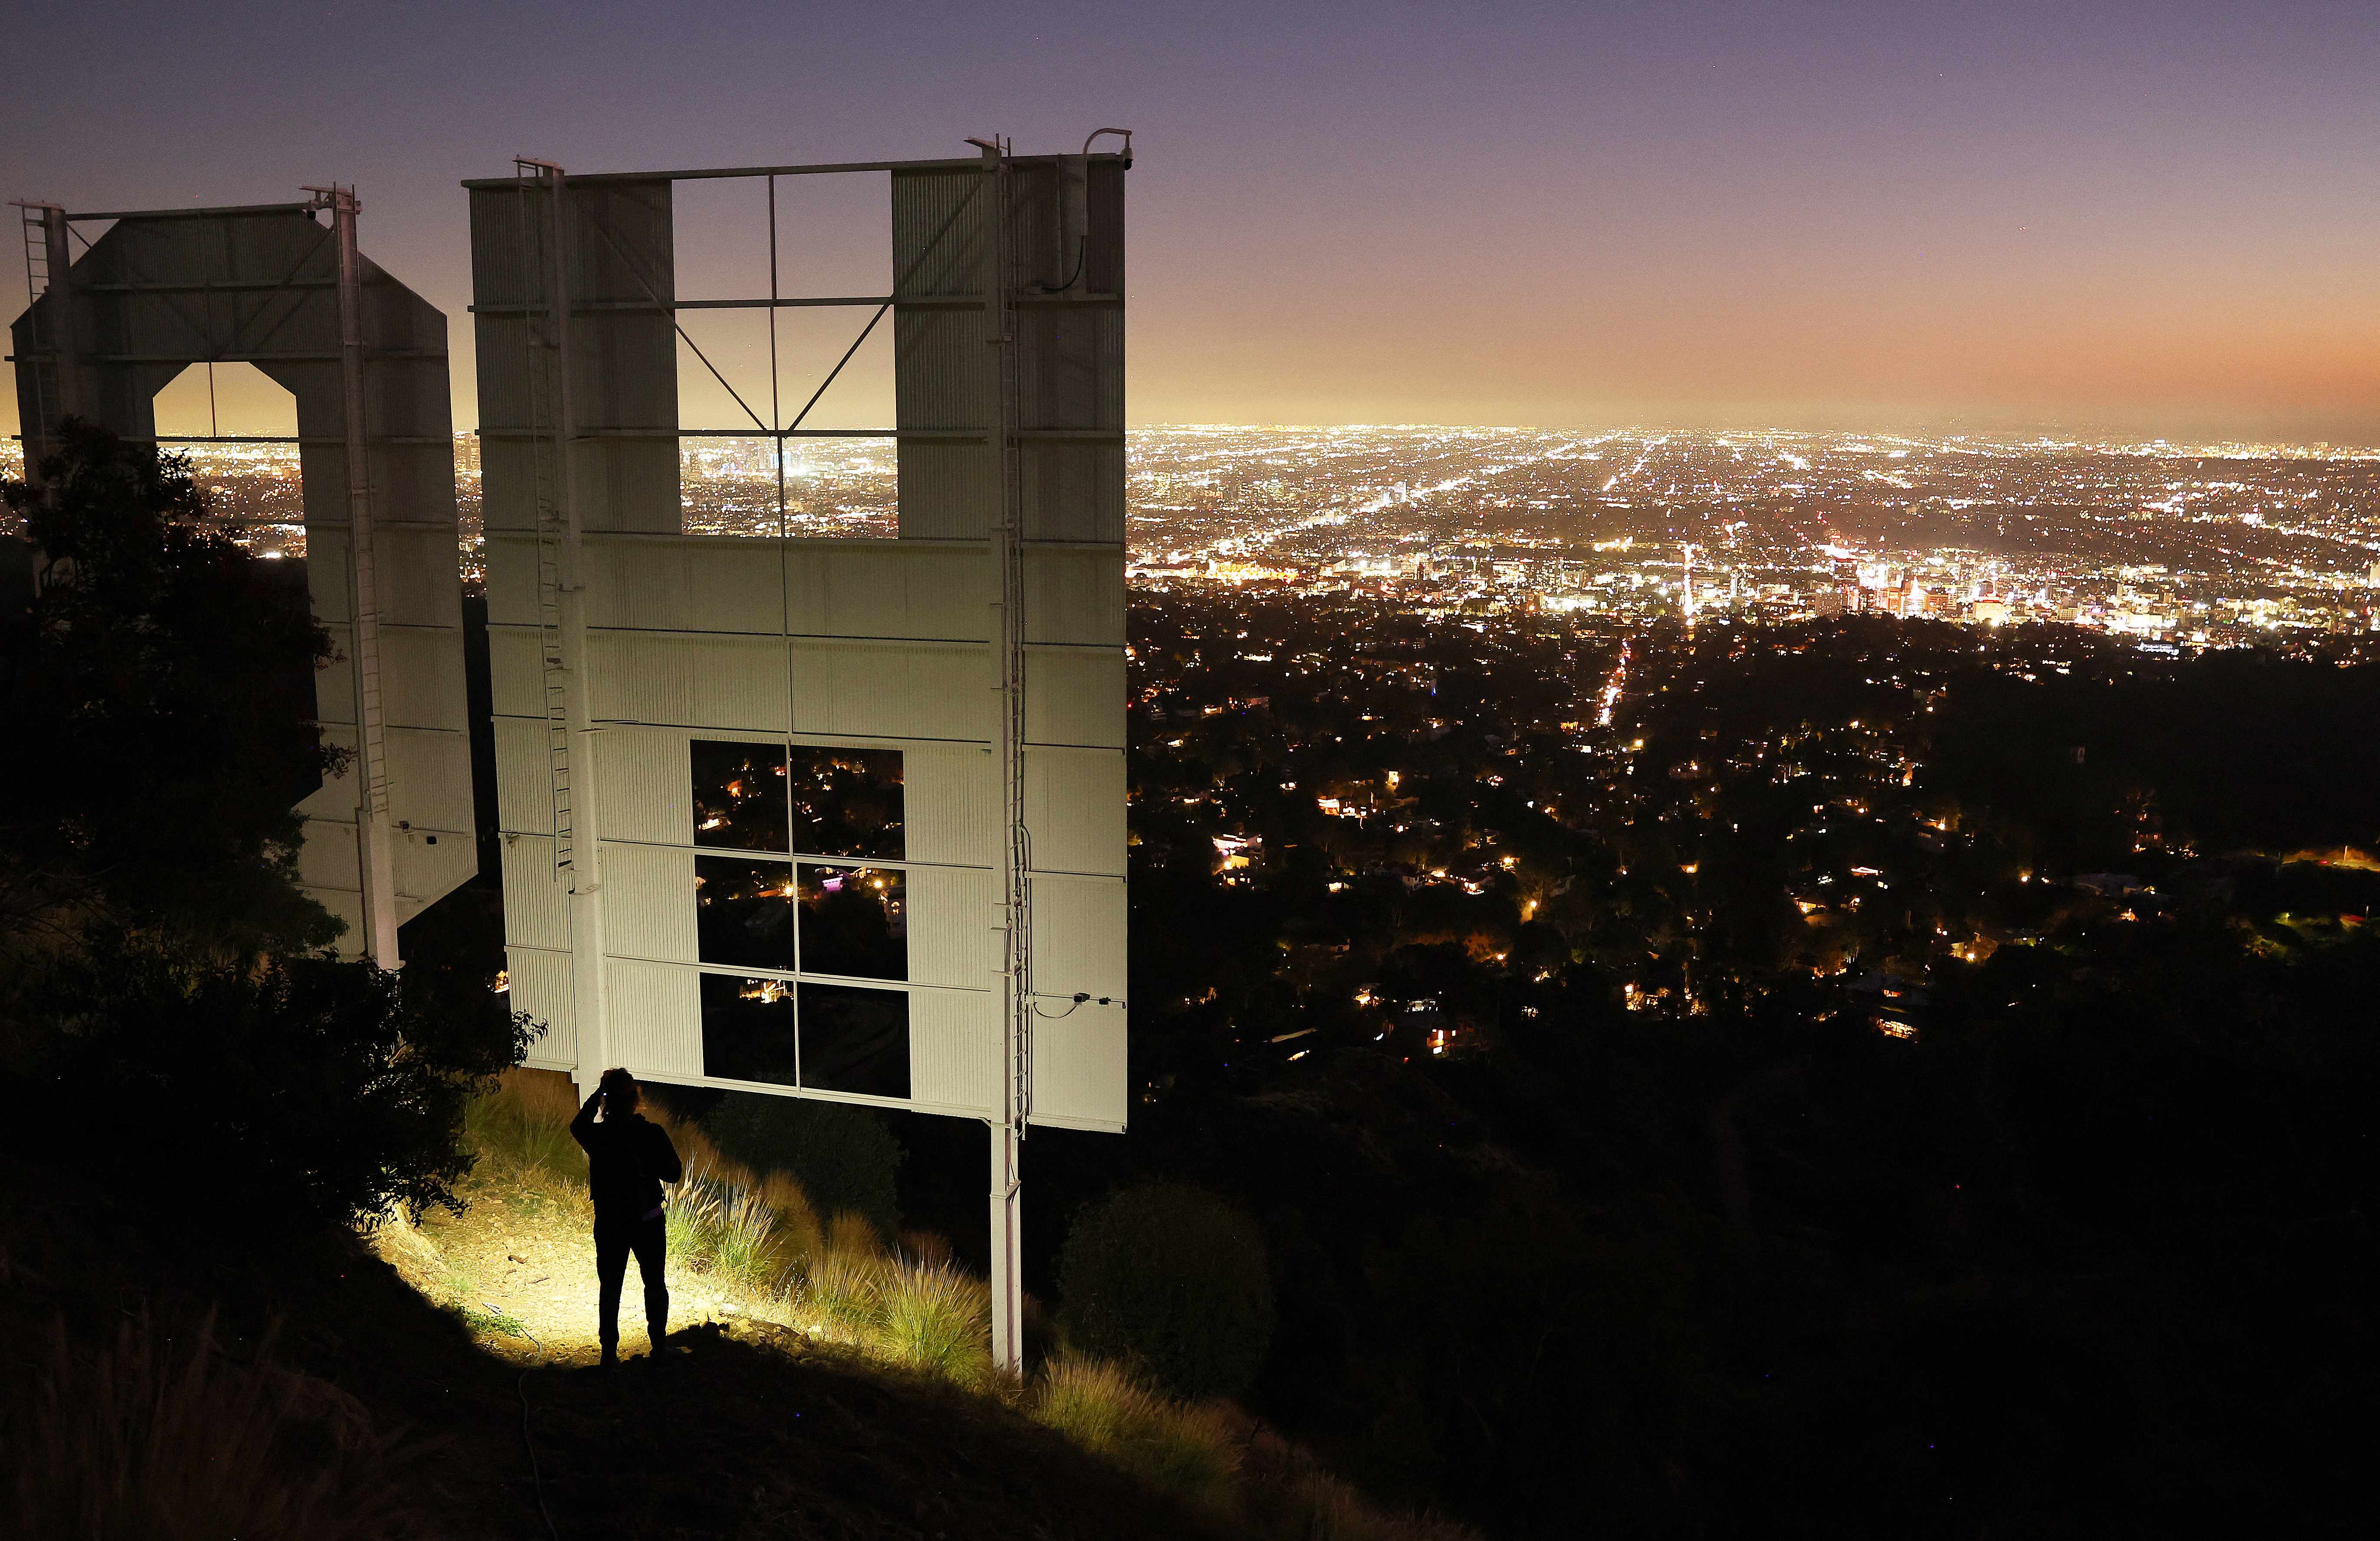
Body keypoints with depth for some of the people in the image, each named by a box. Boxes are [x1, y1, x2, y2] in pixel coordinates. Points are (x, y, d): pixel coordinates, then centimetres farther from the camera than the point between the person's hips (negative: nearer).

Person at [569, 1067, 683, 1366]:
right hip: (649, 1222, 0)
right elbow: (674, 1174, -5)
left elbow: (577, 1125, 11)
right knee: (655, 1285, 16)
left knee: (609, 1289, 14)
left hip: (609, 1225, 0)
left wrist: (597, 1095, 10)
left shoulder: (597, 1136, -15)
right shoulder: (652, 1133, -16)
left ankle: (610, 1353, 17)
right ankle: (659, 1345, 23)